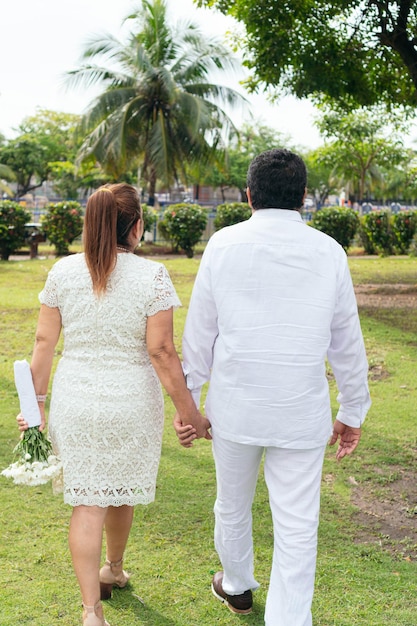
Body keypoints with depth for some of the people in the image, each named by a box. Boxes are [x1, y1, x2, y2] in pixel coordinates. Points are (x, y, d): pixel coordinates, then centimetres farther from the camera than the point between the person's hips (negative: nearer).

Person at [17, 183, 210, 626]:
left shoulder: (63, 271, -4)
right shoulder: (152, 276, -13)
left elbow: (44, 342, 0)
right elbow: (161, 352, -15)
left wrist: (36, 402, 9)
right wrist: (188, 411, -8)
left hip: (75, 402, 1)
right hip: (132, 404, -1)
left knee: (87, 503, 8)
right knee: (122, 492, 21)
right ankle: (113, 570, 45)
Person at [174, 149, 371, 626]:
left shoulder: (223, 244, -5)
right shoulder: (328, 252, -3)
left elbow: (198, 332, -1)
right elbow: (347, 342, 3)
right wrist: (352, 412, 14)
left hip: (234, 407, 1)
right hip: (302, 413, -1)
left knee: (232, 505, 23)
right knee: (297, 529, 7)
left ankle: (236, 586, 46)